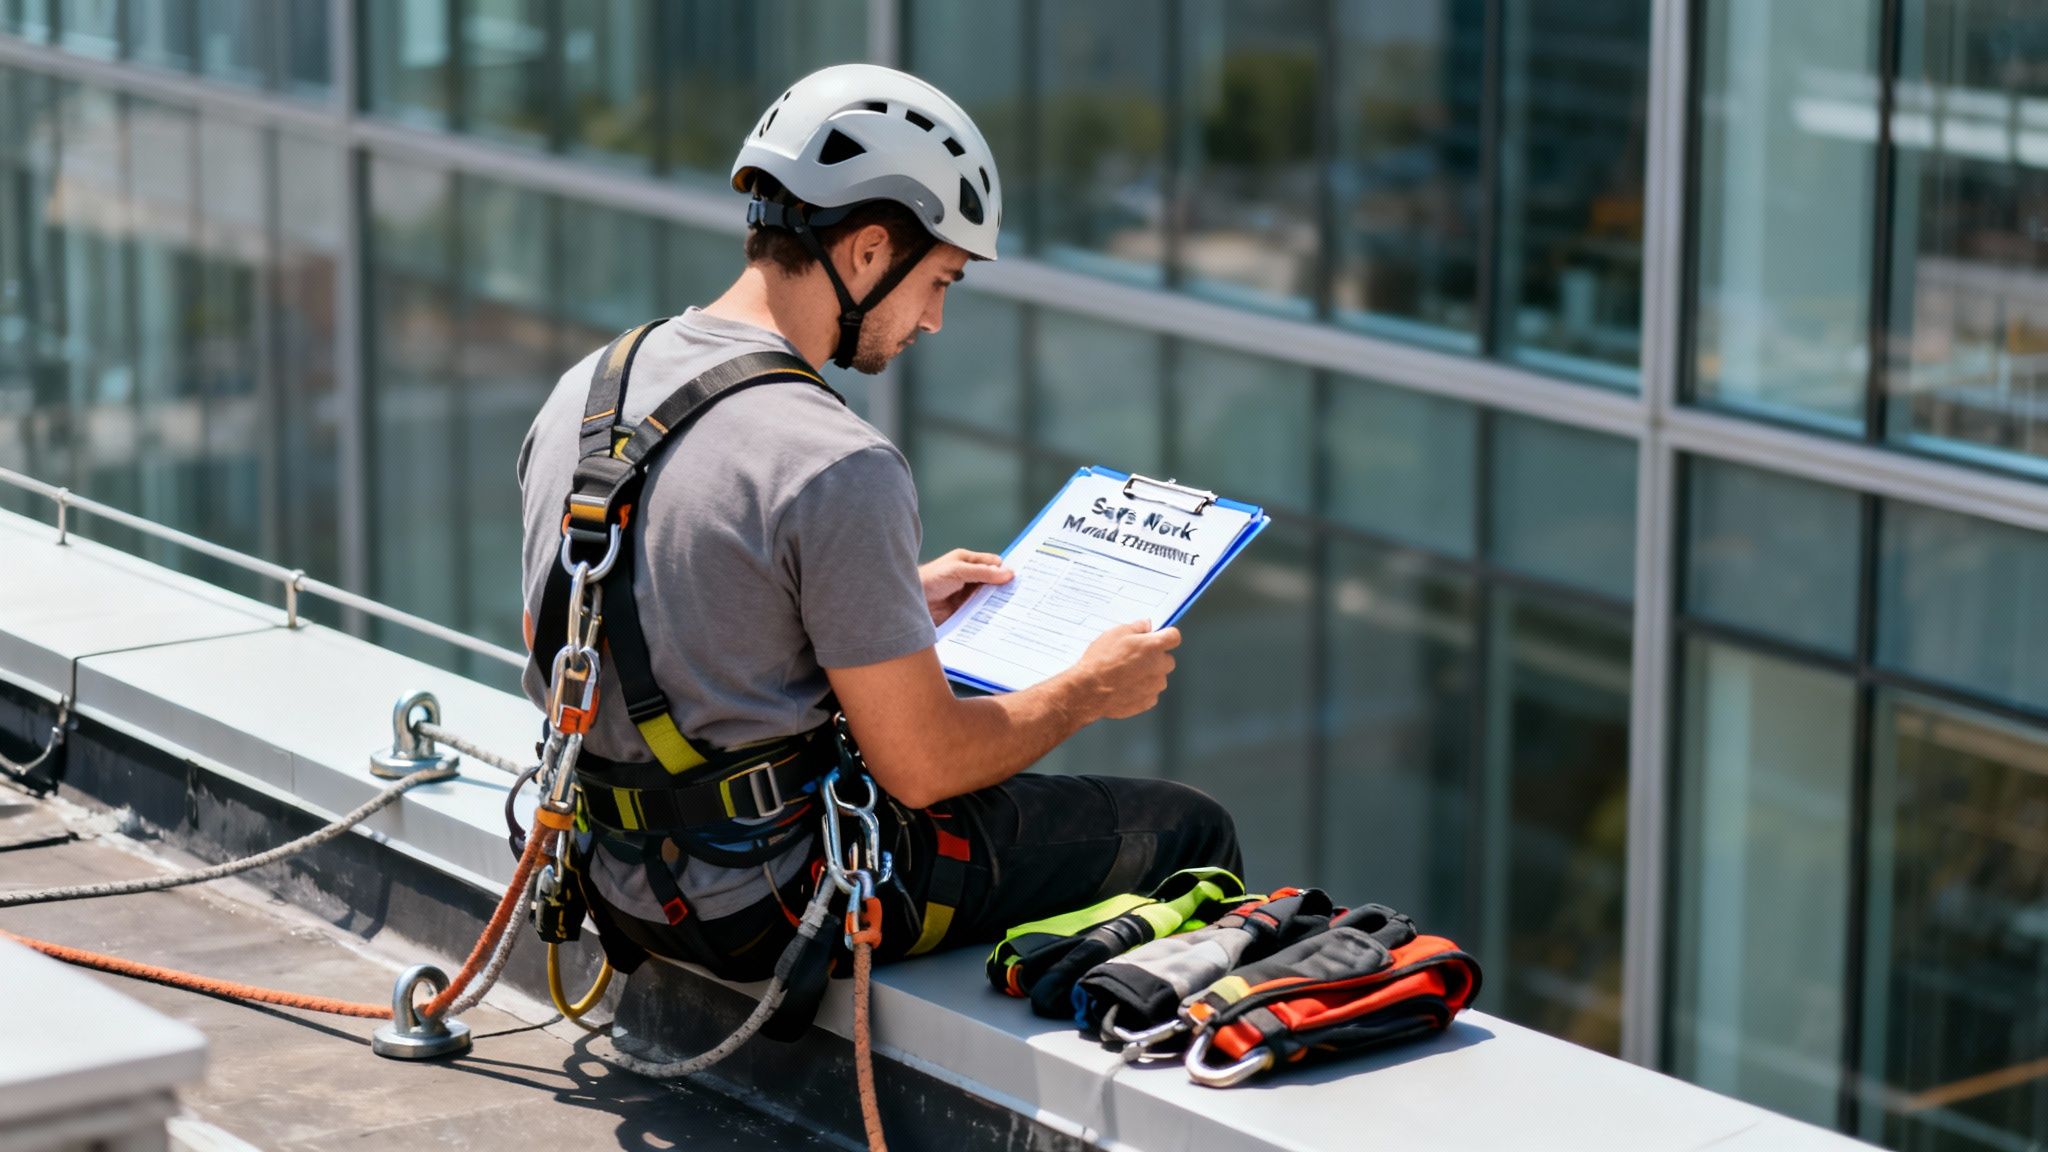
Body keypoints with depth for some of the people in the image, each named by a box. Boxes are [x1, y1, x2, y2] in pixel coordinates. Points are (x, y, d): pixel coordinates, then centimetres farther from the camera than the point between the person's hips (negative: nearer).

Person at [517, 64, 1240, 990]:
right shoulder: (838, 470, -25)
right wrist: (1090, 691, -1)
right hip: (772, 906, -8)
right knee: (1190, 831, 9)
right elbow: (920, 765, -19)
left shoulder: (584, 391, 1)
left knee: (1007, 788, 32)